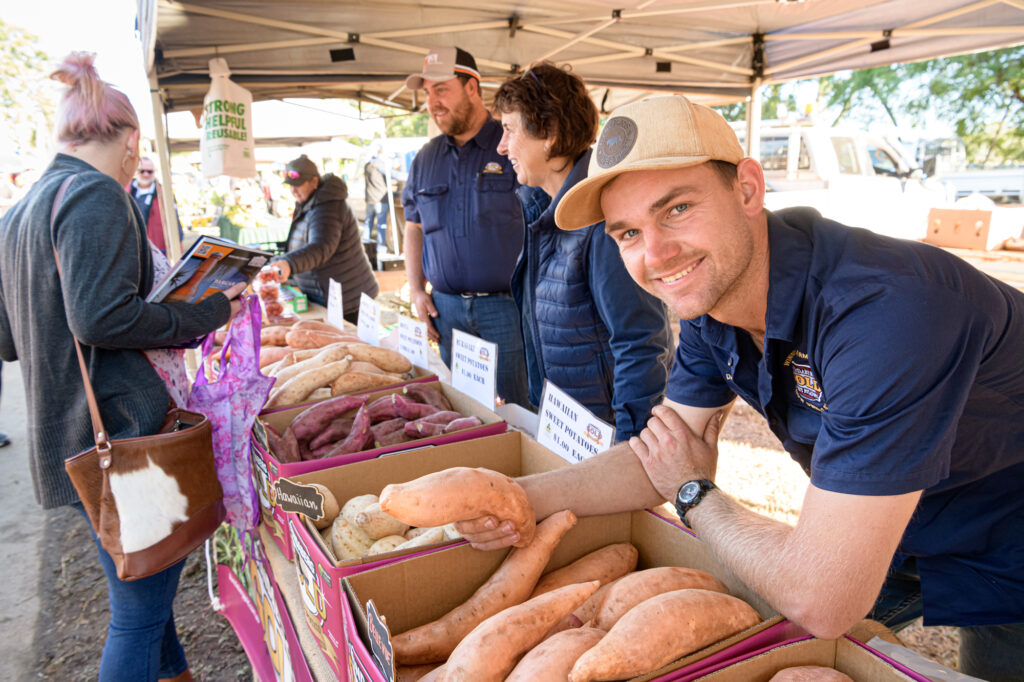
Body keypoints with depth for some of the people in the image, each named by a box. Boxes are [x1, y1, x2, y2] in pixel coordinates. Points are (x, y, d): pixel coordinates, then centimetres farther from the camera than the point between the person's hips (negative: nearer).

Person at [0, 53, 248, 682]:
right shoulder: (96, 195, -12)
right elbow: (103, 318, -24)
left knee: (147, 582, 25)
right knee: (140, 611, 3)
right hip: (121, 433, -10)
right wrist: (210, 312, -14)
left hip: (67, 435, 10)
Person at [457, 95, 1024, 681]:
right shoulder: (708, 290, -14)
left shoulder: (881, 309, -39)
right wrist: (529, 497, -22)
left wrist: (694, 495, -20)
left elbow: (820, 603, -37)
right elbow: (667, 456, -7)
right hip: (884, 533, 6)